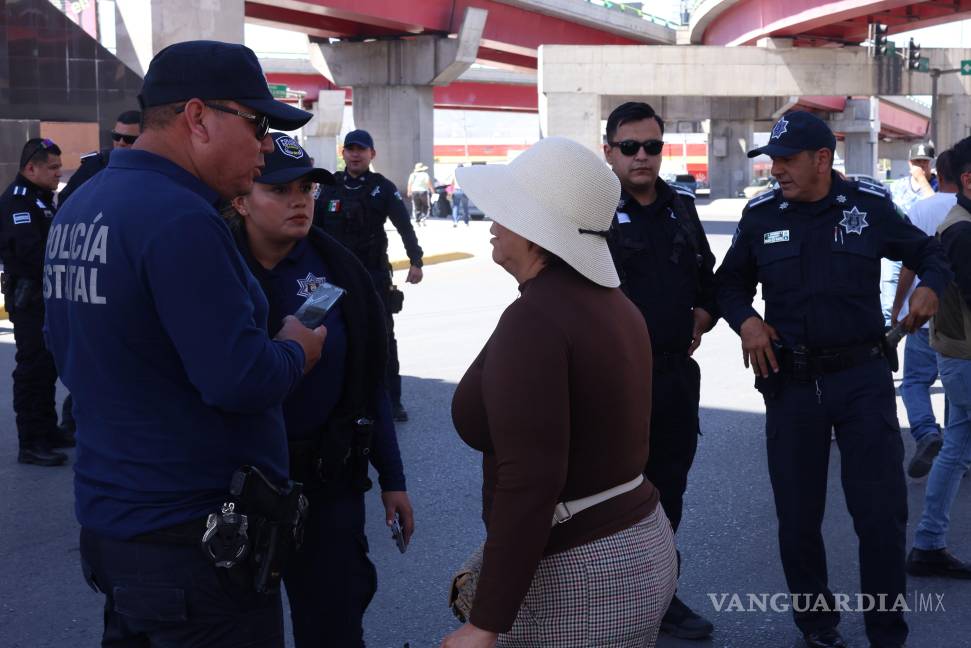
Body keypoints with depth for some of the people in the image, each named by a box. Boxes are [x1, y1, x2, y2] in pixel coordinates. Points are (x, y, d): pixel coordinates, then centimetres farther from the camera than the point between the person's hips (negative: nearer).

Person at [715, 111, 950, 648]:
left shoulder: (870, 204, -1)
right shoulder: (760, 214, 2)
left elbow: (926, 252, 13)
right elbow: (729, 283, 14)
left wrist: (930, 286, -8)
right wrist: (745, 319, -6)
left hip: (862, 376, -2)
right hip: (790, 382, 2)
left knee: (882, 512, -3)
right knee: (797, 517, 10)